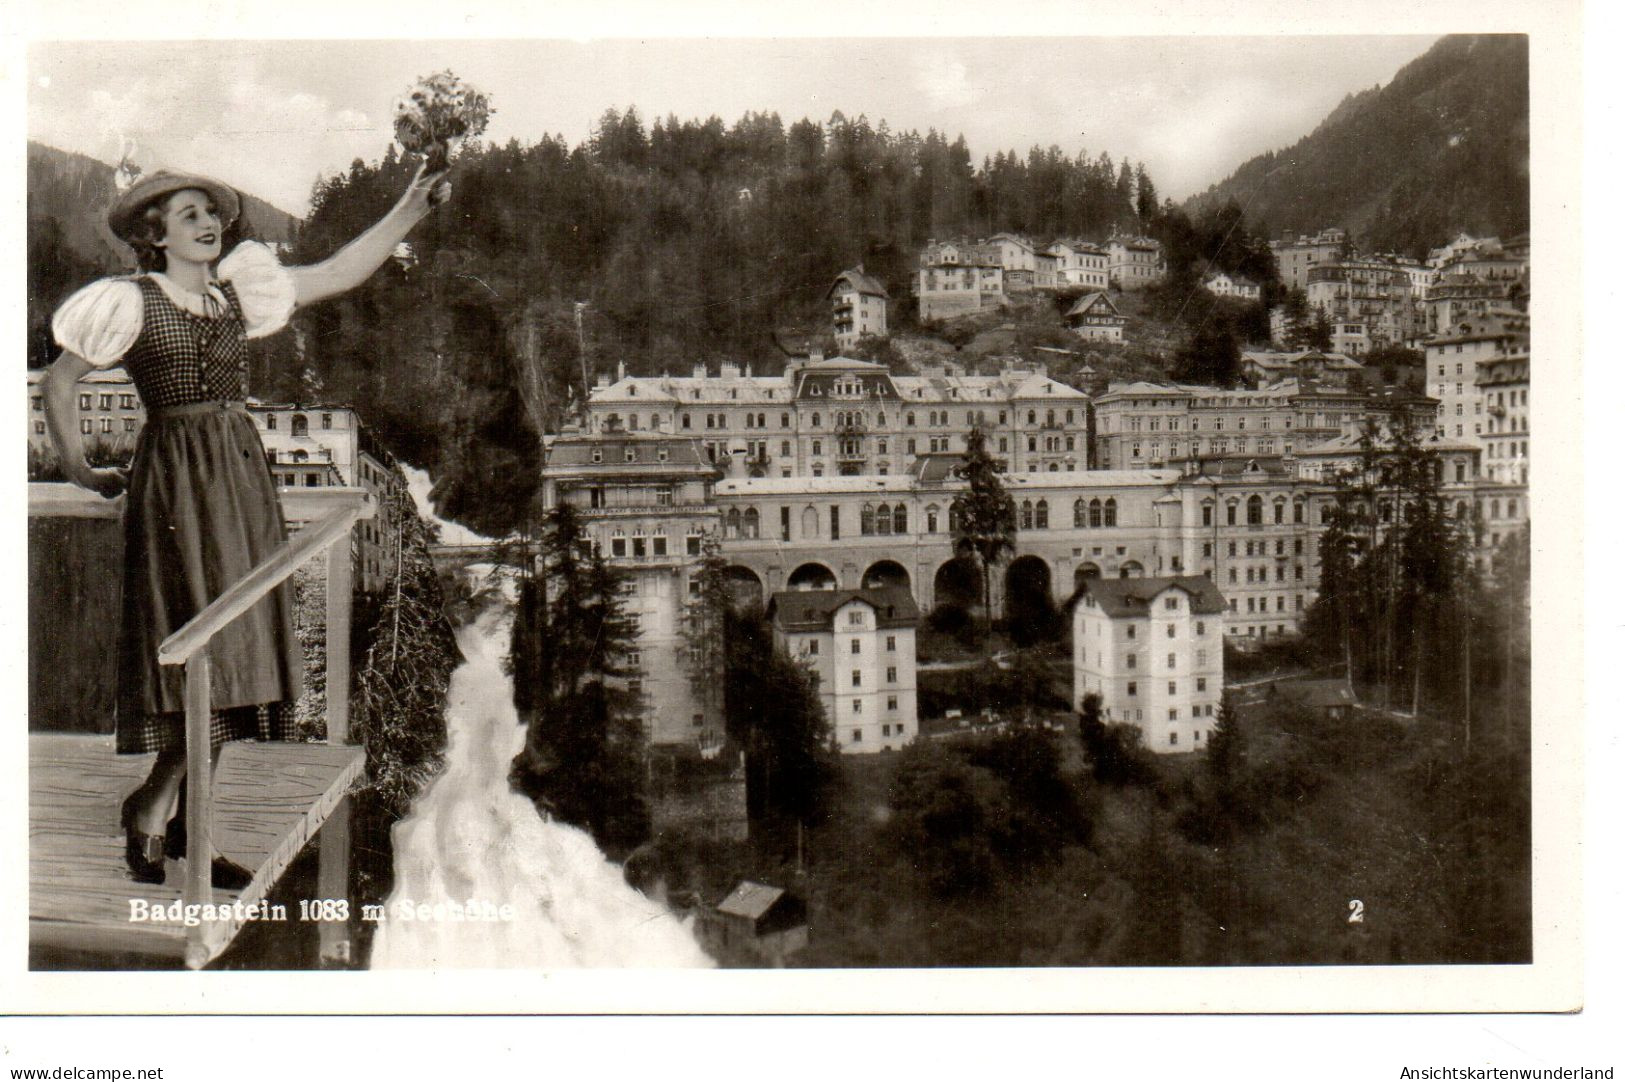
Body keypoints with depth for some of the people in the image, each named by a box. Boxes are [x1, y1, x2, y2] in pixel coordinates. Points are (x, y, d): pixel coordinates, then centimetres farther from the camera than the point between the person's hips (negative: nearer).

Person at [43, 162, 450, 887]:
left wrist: (409, 211, 10)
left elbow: (340, 273, 15)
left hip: (242, 473, 6)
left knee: (238, 648, 6)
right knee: (212, 648, -13)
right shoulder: (133, 305, -4)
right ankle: (150, 807, 5)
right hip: (176, 480, -6)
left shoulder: (237, 293, 13)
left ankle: (188, 824, 16)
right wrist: (79, 473, 4)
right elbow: (60, 380, 1)